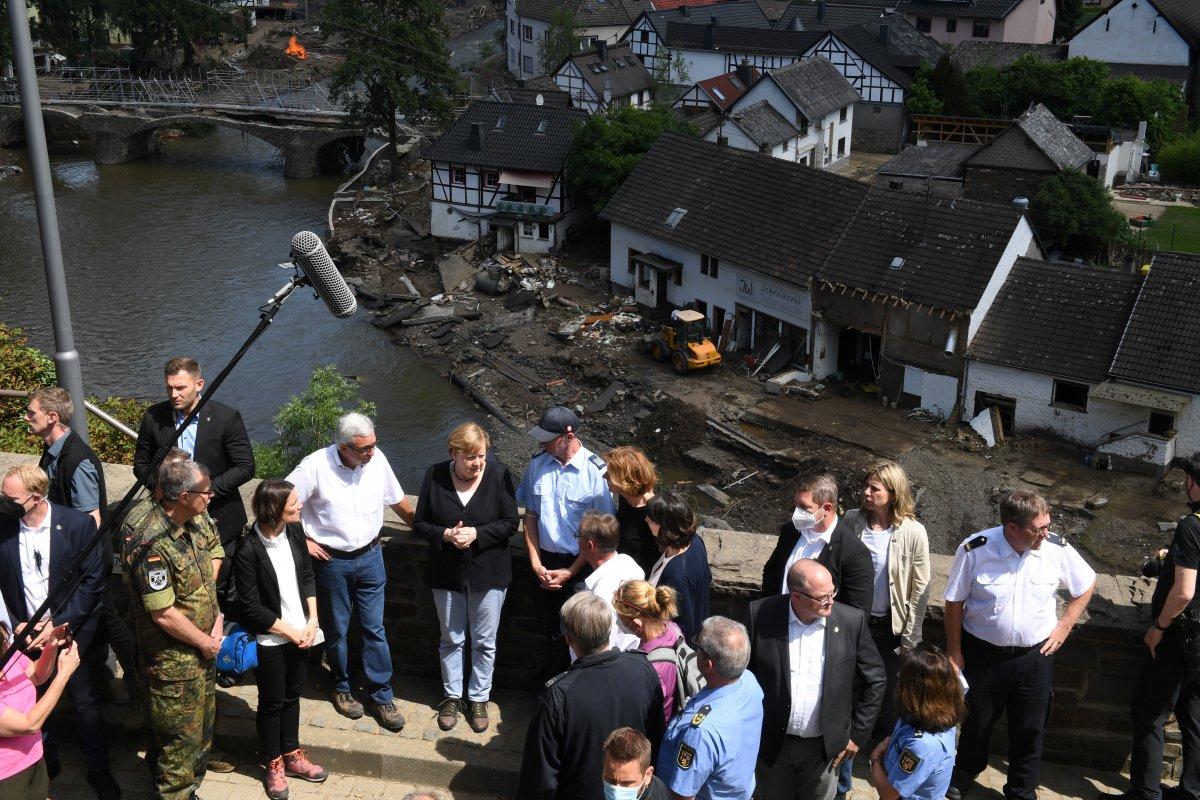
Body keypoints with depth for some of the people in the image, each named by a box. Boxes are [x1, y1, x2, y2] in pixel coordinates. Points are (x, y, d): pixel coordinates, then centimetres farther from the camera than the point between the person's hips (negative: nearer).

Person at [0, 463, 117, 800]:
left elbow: (95, 581, -11)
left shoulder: (79, 524, -14)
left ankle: (99, 771, 27)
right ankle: (45, 762, 37)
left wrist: (58, 624, -16)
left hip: (71, 632, -2)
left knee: (86, 704, 9)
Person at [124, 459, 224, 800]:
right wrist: (205, 642, -13)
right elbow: (163, 614, -25)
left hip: (203, 651, 9)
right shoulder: (152, 544, -28)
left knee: (201, 730, 22)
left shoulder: (192, 524, -1)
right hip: (173, 661, -8)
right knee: (181, 737, 6)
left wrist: (217, 620, 2)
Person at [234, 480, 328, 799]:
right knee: (271, 702, 13)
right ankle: (273, 764, 32)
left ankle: (291, 755, 38)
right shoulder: (248, 550, -23)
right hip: (270, 640, -5)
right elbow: (251, 608, -18)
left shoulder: (295, 530, -7)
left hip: (301, 633, 5)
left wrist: (312, 621, -3)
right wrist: (291, 632, -13)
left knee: (292, 696, 20)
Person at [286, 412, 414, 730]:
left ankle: (381, 695, 19)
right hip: (332, 561, -2)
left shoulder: (377, 459, -9)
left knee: (375, 629, 7)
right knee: (336, 630, 14)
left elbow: (397, 500, 8)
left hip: (370, 557, 2)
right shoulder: (316, 466, -20)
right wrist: (303, 540, -10)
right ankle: (342, 688, 35)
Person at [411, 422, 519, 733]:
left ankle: (479, 698, 30)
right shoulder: (435, 476, -9)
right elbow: (419, 523, -3)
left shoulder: (499, 475, -13)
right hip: (447, 574, 1)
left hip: (488, 574, -1)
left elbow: (511, 522, -9)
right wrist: (445, 535, -21)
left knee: (484, 642, 12)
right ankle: (451, 696, 35)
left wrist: (476, 534, -23)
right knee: (451, 639, 17)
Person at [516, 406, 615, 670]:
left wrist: (570, 572, -12)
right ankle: (552, 667, 43)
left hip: (580, 563, -4)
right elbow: (530, 516, 5)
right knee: (548, 623, 19)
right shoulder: (538, 464, -2)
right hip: (545, 562, 4)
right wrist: (536, 563, -2)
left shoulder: (596, 472, -16)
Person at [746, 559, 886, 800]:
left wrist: (858, 734, 1)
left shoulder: (852, 621, -14)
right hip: (772, 744, 0)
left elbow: (875, 680, -1)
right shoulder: (761, 615, -16)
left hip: (825, 746, 0)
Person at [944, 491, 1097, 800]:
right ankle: (964, 775, 47)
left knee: (1029, 729, 15)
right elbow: (955, 603, -8)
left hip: (1035, 656, 1)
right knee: (976, 720, 19)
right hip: (983, 654, -1)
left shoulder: (1057, 549, -15)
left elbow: (1087, 584, 5)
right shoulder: (974, 551, -21)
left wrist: (1065, 625, 1)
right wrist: (954, 652, -3)